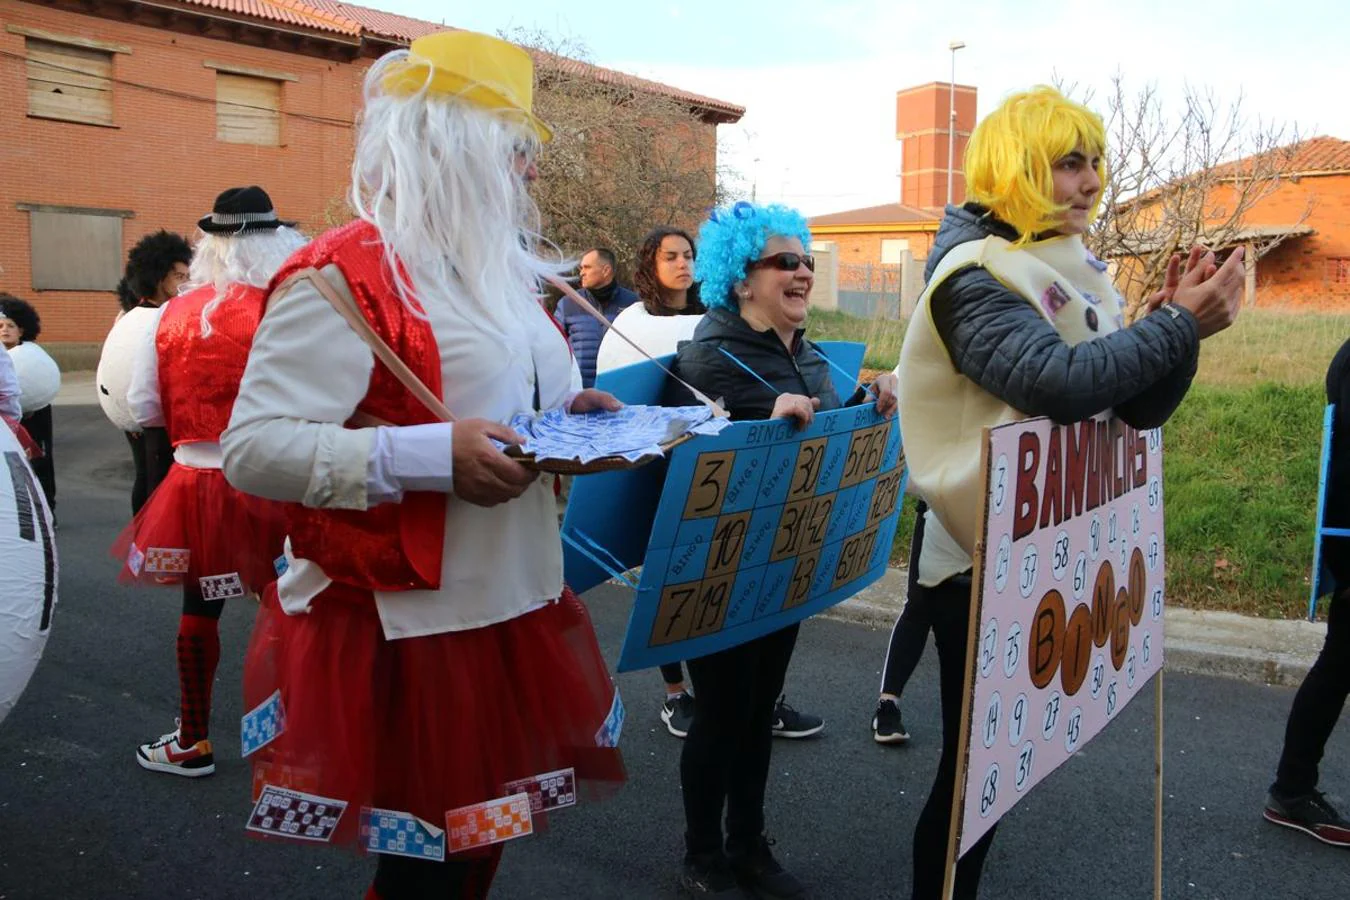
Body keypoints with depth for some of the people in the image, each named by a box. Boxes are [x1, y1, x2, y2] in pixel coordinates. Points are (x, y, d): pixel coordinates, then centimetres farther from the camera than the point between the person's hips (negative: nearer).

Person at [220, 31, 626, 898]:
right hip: (411, 628, -8)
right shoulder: (343, 276, -16)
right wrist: (432, 458, -30)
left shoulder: (497, 272, 13)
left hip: (517, 605, 8)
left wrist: (565, 412, 6)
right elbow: (254, 448, -22)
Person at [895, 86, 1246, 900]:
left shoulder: (1077, 270, 9)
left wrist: (1180, 326, -9)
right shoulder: (974, 278, -17)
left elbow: (1138, 407, 7)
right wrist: (1178, 326, -25)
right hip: (981, 556, -8)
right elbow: (1059, 382, -33)